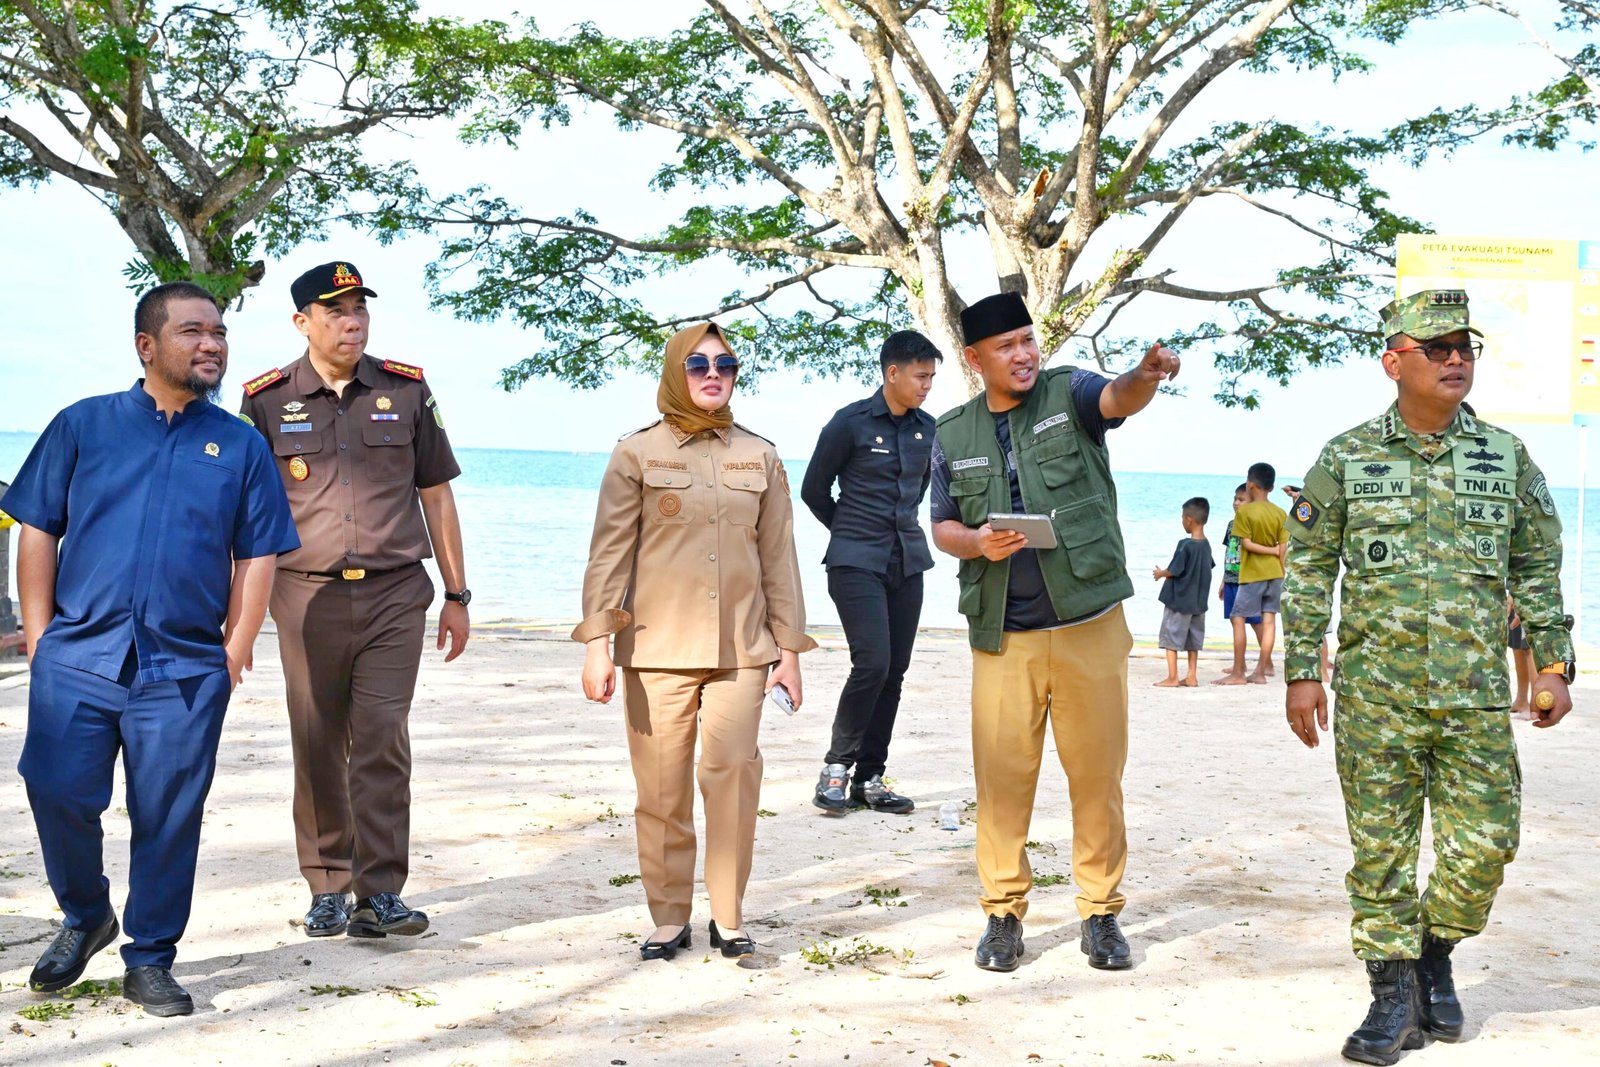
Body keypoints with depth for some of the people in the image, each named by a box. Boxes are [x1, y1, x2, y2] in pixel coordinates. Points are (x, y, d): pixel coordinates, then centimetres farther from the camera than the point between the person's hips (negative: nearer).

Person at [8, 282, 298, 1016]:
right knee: (59, 796, 0)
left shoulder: (240, 446, 8)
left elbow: (257, 557, 8)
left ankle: (150, 961, 18)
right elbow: (38, 532, 7)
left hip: (185, 669, 0)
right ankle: (85, 917, 28)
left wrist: (236, 652, 1)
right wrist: (39, 635, 1)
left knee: (169, 818, 2)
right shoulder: (82, 425, 7)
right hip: (78, 655, 0)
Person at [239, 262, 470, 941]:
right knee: (318, 749, 5)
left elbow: (436, 497, 12)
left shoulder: (406, 392, 7)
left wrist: (456, 595, 10)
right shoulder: (267, 401, 5)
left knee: (383, 741, -7)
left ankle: (380, 894, -2)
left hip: (394, 593, 0)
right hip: (307, 596, 0)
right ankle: (327, 889, 18)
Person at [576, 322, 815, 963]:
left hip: (740, 648, 2)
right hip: (656, 647, -1)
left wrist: (789, 647, 9)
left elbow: (778, 557, 12)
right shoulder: (638, 454, 4)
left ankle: (728, 919, 8)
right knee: (662, 792, 1)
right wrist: (597, 640, -8)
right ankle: (668, 919, 15)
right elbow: (609, 551, 1)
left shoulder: (759, 457, 12)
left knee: (734, 777, -6)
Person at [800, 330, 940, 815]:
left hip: (907, 562, 6)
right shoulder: (850, 422, -7)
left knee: (893, 672, 4)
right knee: (872, 662, -16)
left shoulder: (927, 429, 9)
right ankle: (837, 765, 1)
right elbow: (814, 490, 2)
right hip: (856, 562, -5)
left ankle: (869, 779, 13)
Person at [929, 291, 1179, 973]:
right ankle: (1003, 912, 17)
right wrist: (975, 543, -9)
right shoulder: (954, 435, 10)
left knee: (1098, 772, 4)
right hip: (1002, 636, 2)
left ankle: (1101, 912, 17)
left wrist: (1146, 376, -42)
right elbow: (942, 526, 13)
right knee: (1002, 775, 2)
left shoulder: (1068, 393, 3)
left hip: (1089, 626, -1)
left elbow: (1118, 398, -19)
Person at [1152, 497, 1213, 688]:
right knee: (1193, 638, 13)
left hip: (1178, 600, -7)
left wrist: (1160, 573, 4)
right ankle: (1192, 676, 14)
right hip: (1198, 601, 7)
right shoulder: (1206, 545, 4)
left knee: (1171, 636, 1)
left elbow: (1174, 571, -16)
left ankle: (1172, 677, 0)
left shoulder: (1185, 545, -19)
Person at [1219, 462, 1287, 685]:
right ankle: (1261, 671, 8)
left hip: (1252, 574, -5)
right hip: (1275, 573, 5)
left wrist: (1270, 550, -4)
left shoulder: (1244, 511, -9)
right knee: (1269, 620, 6)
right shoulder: (1281, 513, 3)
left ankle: (1238, 673, -2)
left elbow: (1246, 543, -13)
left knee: (1238, 619, 1)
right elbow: (1283, 549, 1)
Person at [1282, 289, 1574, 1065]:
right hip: (1376, 697, -1)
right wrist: (1301, 672, -1)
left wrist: (1553, 667, 6)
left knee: (1483, 847, 2)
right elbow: (1309, 570, 4)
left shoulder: (1506, 458, 7)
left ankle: (1436, 951, 28)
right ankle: (1394, 995, 15)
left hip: (1476, 696, 2)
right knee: (1381, 849, 2)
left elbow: (1538, 571, 13)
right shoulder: (1346, 458, 2)